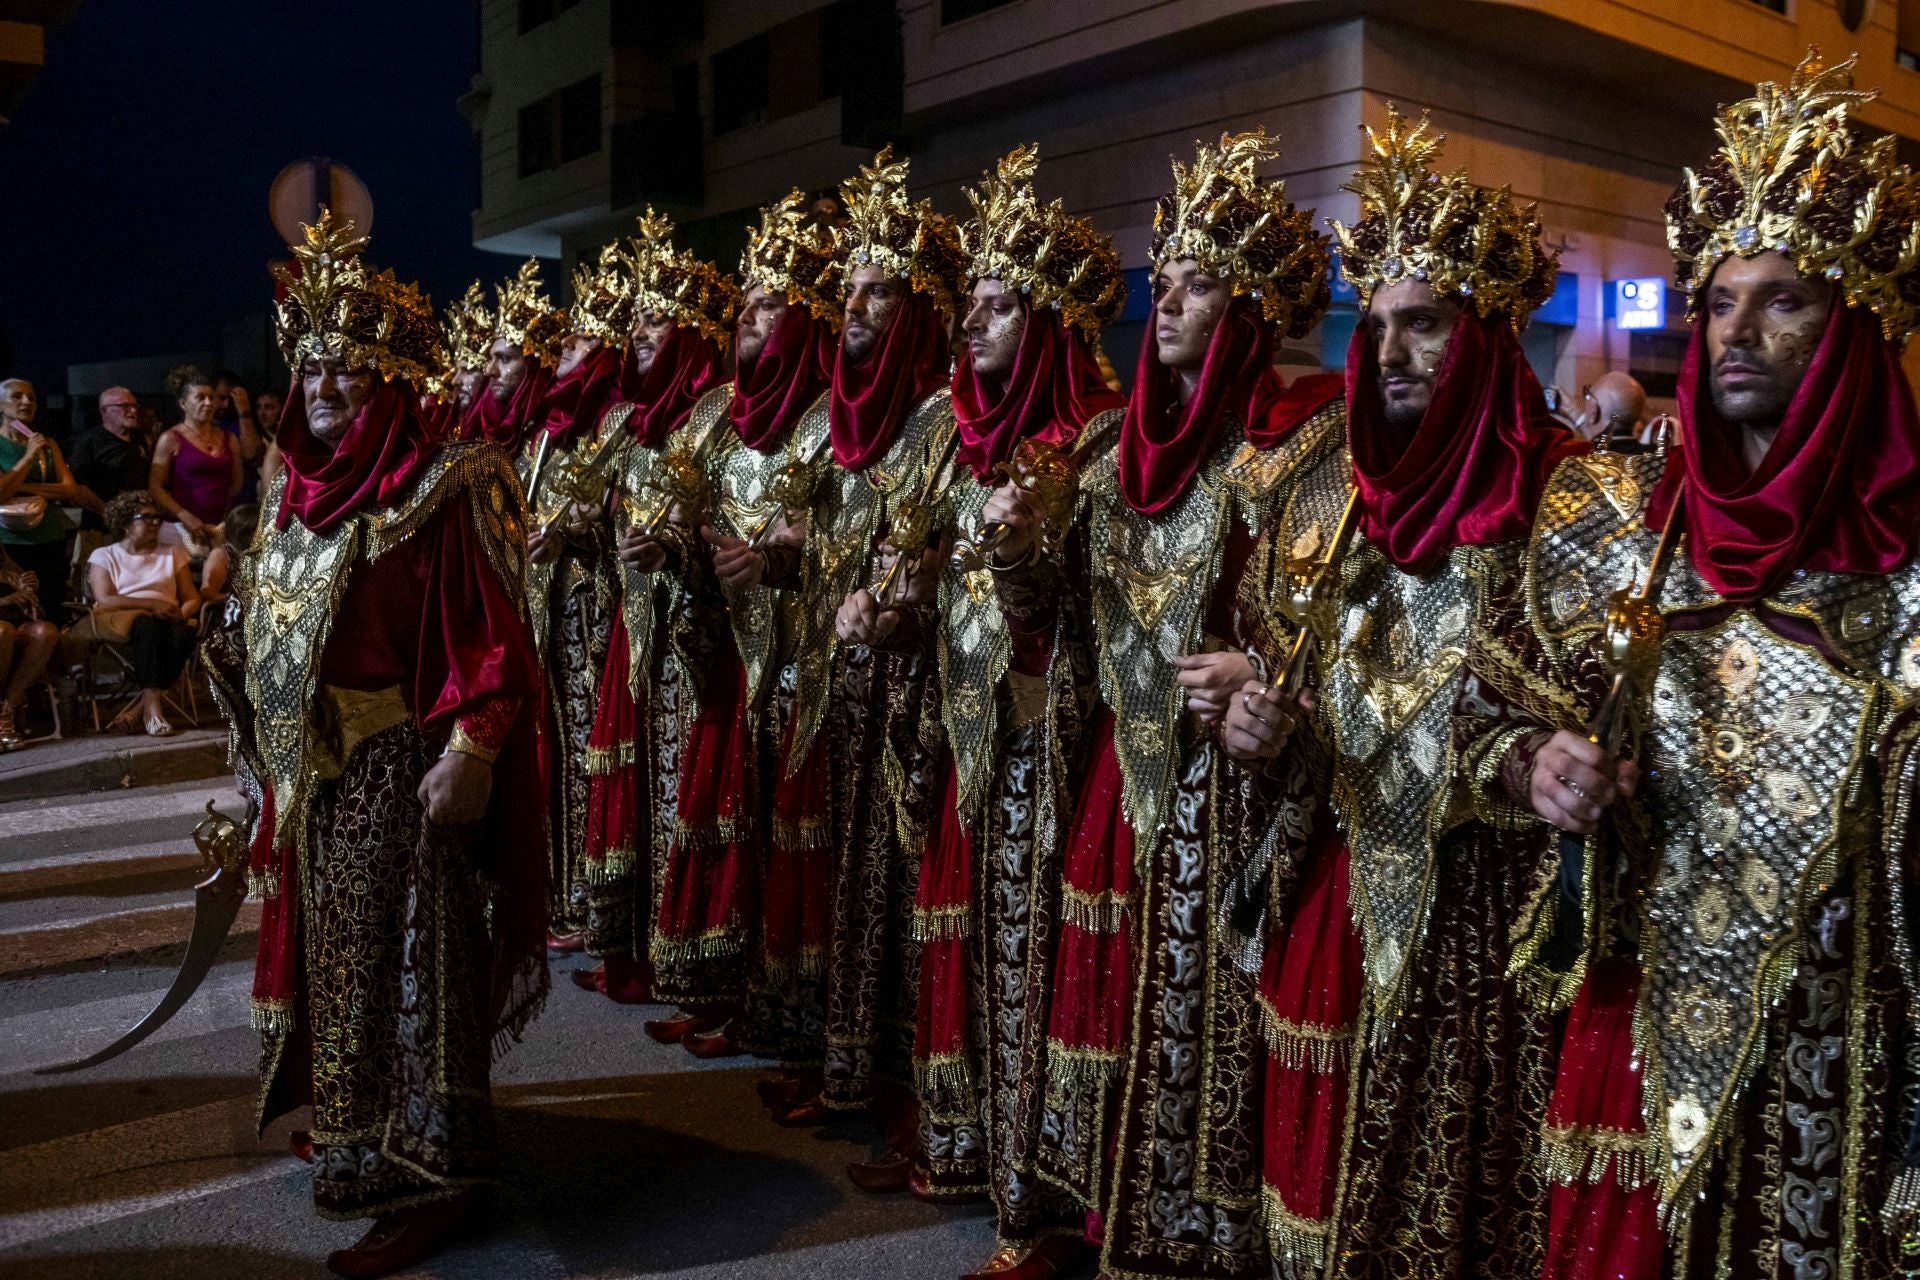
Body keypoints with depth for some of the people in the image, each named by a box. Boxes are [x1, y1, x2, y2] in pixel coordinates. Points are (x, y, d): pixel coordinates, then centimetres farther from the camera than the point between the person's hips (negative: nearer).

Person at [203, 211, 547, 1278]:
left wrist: (469, 755, -25)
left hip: (399, 770, -8)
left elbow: (491, 633, -18)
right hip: (309, 771, 8)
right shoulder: (298, 483, 10)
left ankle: (429, 1175, 12)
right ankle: (350, 1140, 34)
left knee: (409, 959, 0)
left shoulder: (442, 486, -14)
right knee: (331, 950, 17)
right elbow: (263, 618, 18)